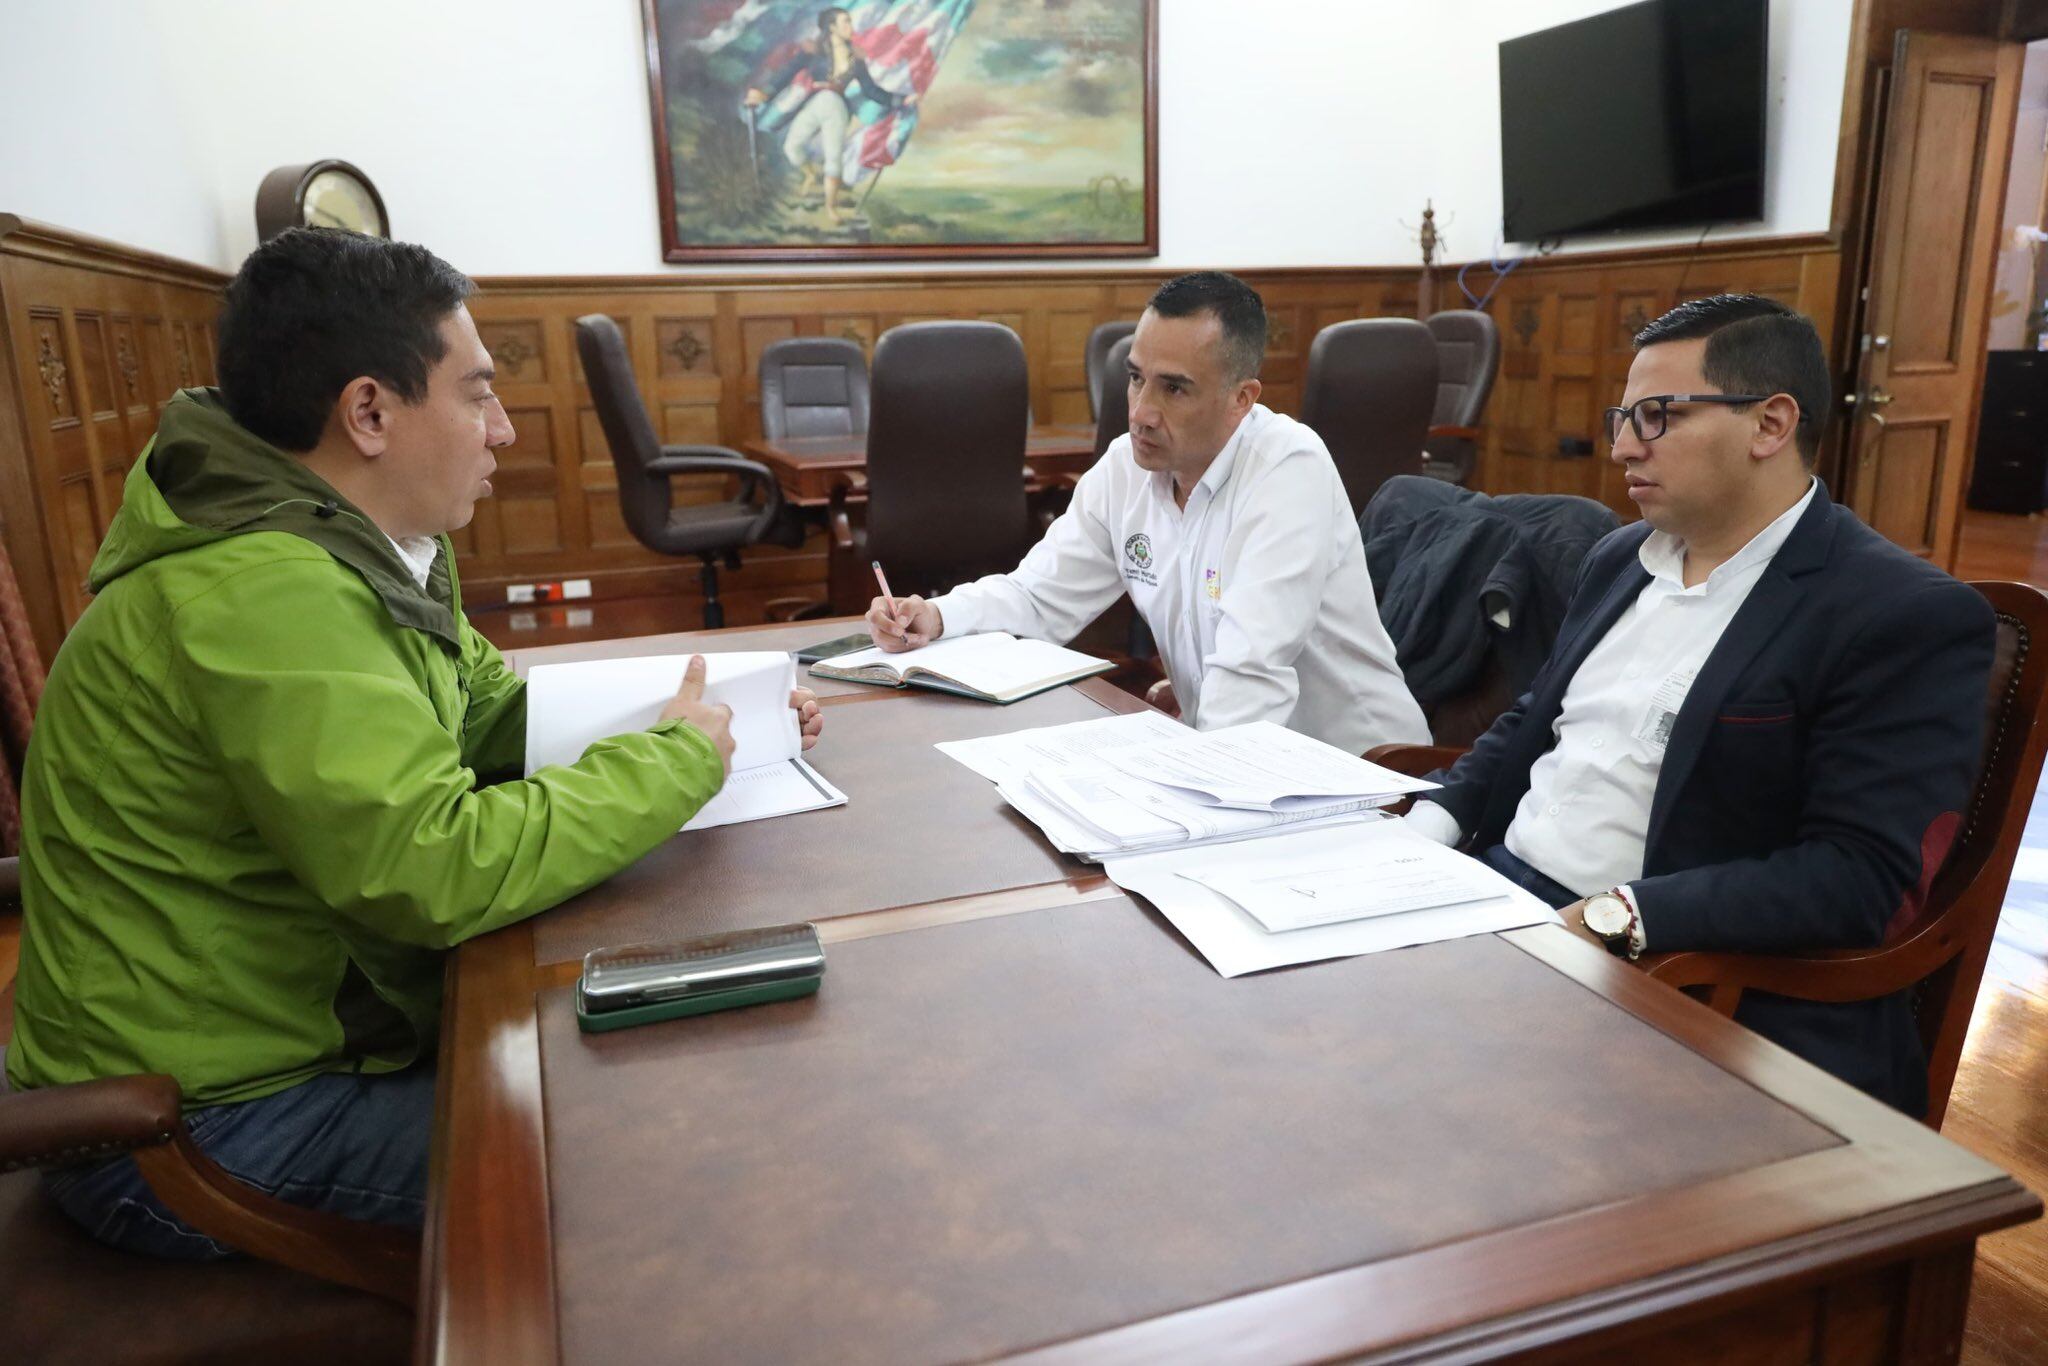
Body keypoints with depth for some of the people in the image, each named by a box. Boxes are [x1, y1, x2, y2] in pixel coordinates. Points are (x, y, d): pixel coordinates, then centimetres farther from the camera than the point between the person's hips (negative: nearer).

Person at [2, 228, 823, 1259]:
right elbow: (437, 869, -35)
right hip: (201, 1126, -9)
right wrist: (678, 761, -22)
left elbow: (495, 706, 12)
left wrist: (704, 708, -4)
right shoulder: (269, 594, -29)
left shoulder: (372, 551, 3)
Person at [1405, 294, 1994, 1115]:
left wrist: (1614, 920, -26)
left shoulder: (1909, 618, -9)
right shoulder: (1620, 559, 14)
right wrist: (1432, 825, 2)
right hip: (1496, 886, 7)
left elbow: (1866, 876, -17)